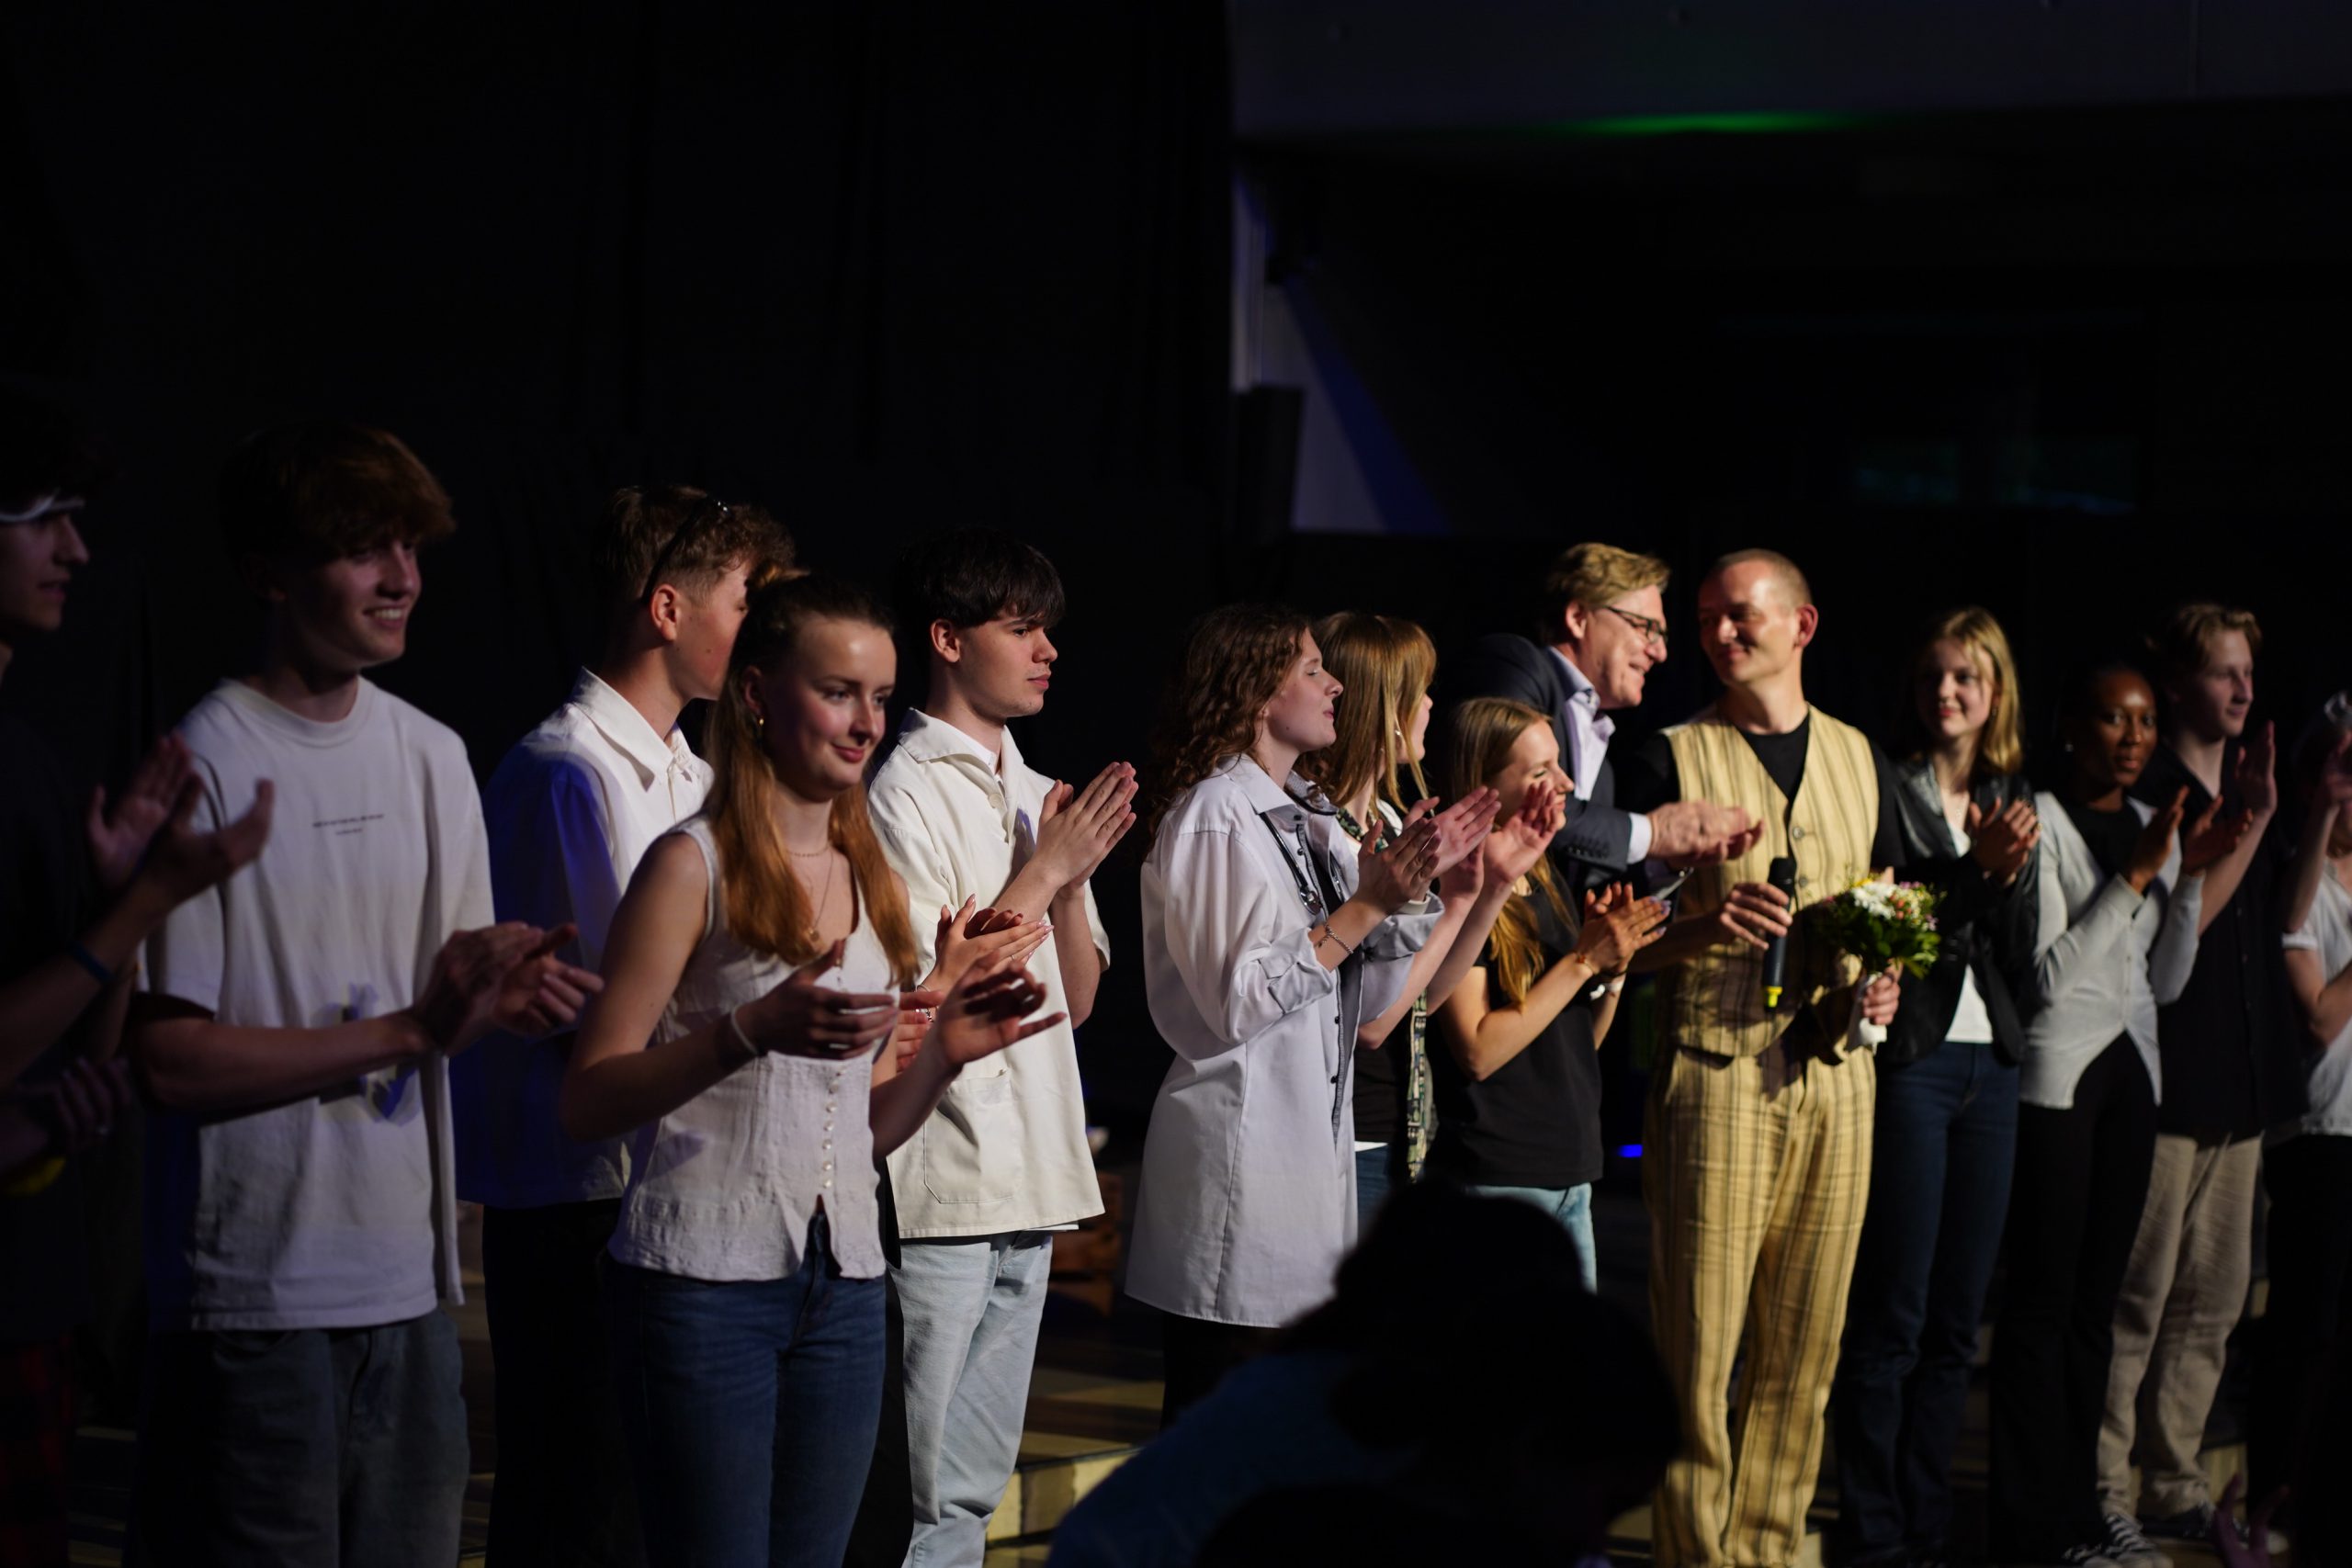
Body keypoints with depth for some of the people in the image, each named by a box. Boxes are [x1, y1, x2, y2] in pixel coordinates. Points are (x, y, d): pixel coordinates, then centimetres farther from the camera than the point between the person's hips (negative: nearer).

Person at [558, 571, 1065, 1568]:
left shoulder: (869, 879, 15)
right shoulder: (695, 864, -5)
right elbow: (586, 1104, -12)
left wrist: (944, 1055, -1)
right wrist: (754, 1031, -25)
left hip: (842, 1287, 6)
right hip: (705, 1284, -6)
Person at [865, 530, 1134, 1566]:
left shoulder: (1037, 797, 15)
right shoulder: (906, 793, -9)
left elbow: (1077, 997, 15)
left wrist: (1072, 878, -2)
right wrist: (1044, 872, -11)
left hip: (1032, 1174, 8)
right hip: (943, 1179, -8)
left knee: (977, 1481, 13)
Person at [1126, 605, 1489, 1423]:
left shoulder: (1309, 819, 16)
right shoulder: (1213, 816, -11)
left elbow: (1372, 992, 15)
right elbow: (1236, 999, -19)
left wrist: (1414, 881, 1)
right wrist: (1366, 906, -17)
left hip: (1313, 1137, 9)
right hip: (1239, 1150, -9)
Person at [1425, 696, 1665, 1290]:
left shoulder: (1546, 882, 13)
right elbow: (1478, 1051, -19)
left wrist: (1613, 967, -2)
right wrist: (1583, 960, -16)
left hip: (1569, 1172, 8)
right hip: (1494, 1178, -8)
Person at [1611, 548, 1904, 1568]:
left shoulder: (1859, 760, 14)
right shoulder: (1671, 760, 2)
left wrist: (1883, 985, 1)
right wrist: (1703, 927, -20)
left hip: (1836, 1072, 4)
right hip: (1715, 1069, -4)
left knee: (1805, 1344, 6)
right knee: (1700, 1341, -6)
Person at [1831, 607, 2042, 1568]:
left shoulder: (2013, 802, 13)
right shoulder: (1885, 788, -5)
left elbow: (2020, 964, 9)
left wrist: (2010, 874, -7)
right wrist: (1976, 869, -19)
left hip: (1990, 1065, 6)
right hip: (1907, 1060, -6)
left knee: (1956, 1320, 9)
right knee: (1891, 1317, -5)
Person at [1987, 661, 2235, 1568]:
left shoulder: (2154, 827, 13)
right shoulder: (2041, 822, -9)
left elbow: (2167, 981, 13)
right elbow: (2049, 975, -15)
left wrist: (2190, 878, 0)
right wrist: (2135, 875, -17)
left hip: (2131, 1073, 7)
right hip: (2056, 1075, -7)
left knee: (2097, 1297, 9)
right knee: (2044, 1298, -5)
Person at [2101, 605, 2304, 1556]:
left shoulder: (2246, 784, 16)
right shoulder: (2147, 796, -7)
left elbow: (2280, 922, 19)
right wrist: (2255, 821, -17)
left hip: (2240, 1085, 8)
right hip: (2165, 1081, -8)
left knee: (2211, 1301, 10)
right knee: (2136, 1299, -6)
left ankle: (2174, 1487, 17)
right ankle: (2103, 1495, -1)